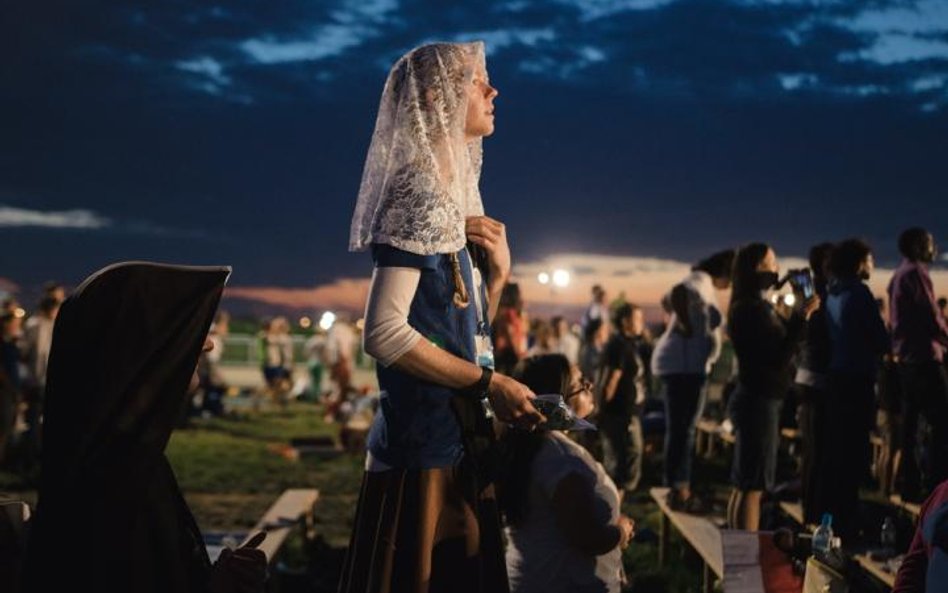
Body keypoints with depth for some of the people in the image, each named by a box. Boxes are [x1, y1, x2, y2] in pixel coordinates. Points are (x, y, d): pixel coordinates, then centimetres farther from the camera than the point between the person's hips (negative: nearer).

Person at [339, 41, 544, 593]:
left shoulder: (453, 194, 14)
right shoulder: (420, 193, -13)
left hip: (457, 436, 9)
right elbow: (384, 332, -23)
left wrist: (497, 268, 1)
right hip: (427, 442, -9)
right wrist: (489, 384, -16)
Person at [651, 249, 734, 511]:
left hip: (680, 364, 11)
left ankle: (680, 489, 21)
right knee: (682, 429, -9)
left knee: (680, 429, 14)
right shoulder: (701, 280, -12)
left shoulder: (702, 282, 19)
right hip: (686, 364, -11)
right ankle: (678, 492, -7)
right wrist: (686, 327, -22)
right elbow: (677, 294, -32)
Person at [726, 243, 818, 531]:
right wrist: (800, 317, -19)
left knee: (744, 485, 14)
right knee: (752, 487, -8)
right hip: (759, 402, -11)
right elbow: (779, 358, -21)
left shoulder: (750, 306, 14)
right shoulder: (754, 309, -17)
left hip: (755, 400, 11)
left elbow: (776, 347, 18)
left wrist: (798, 316, 13)